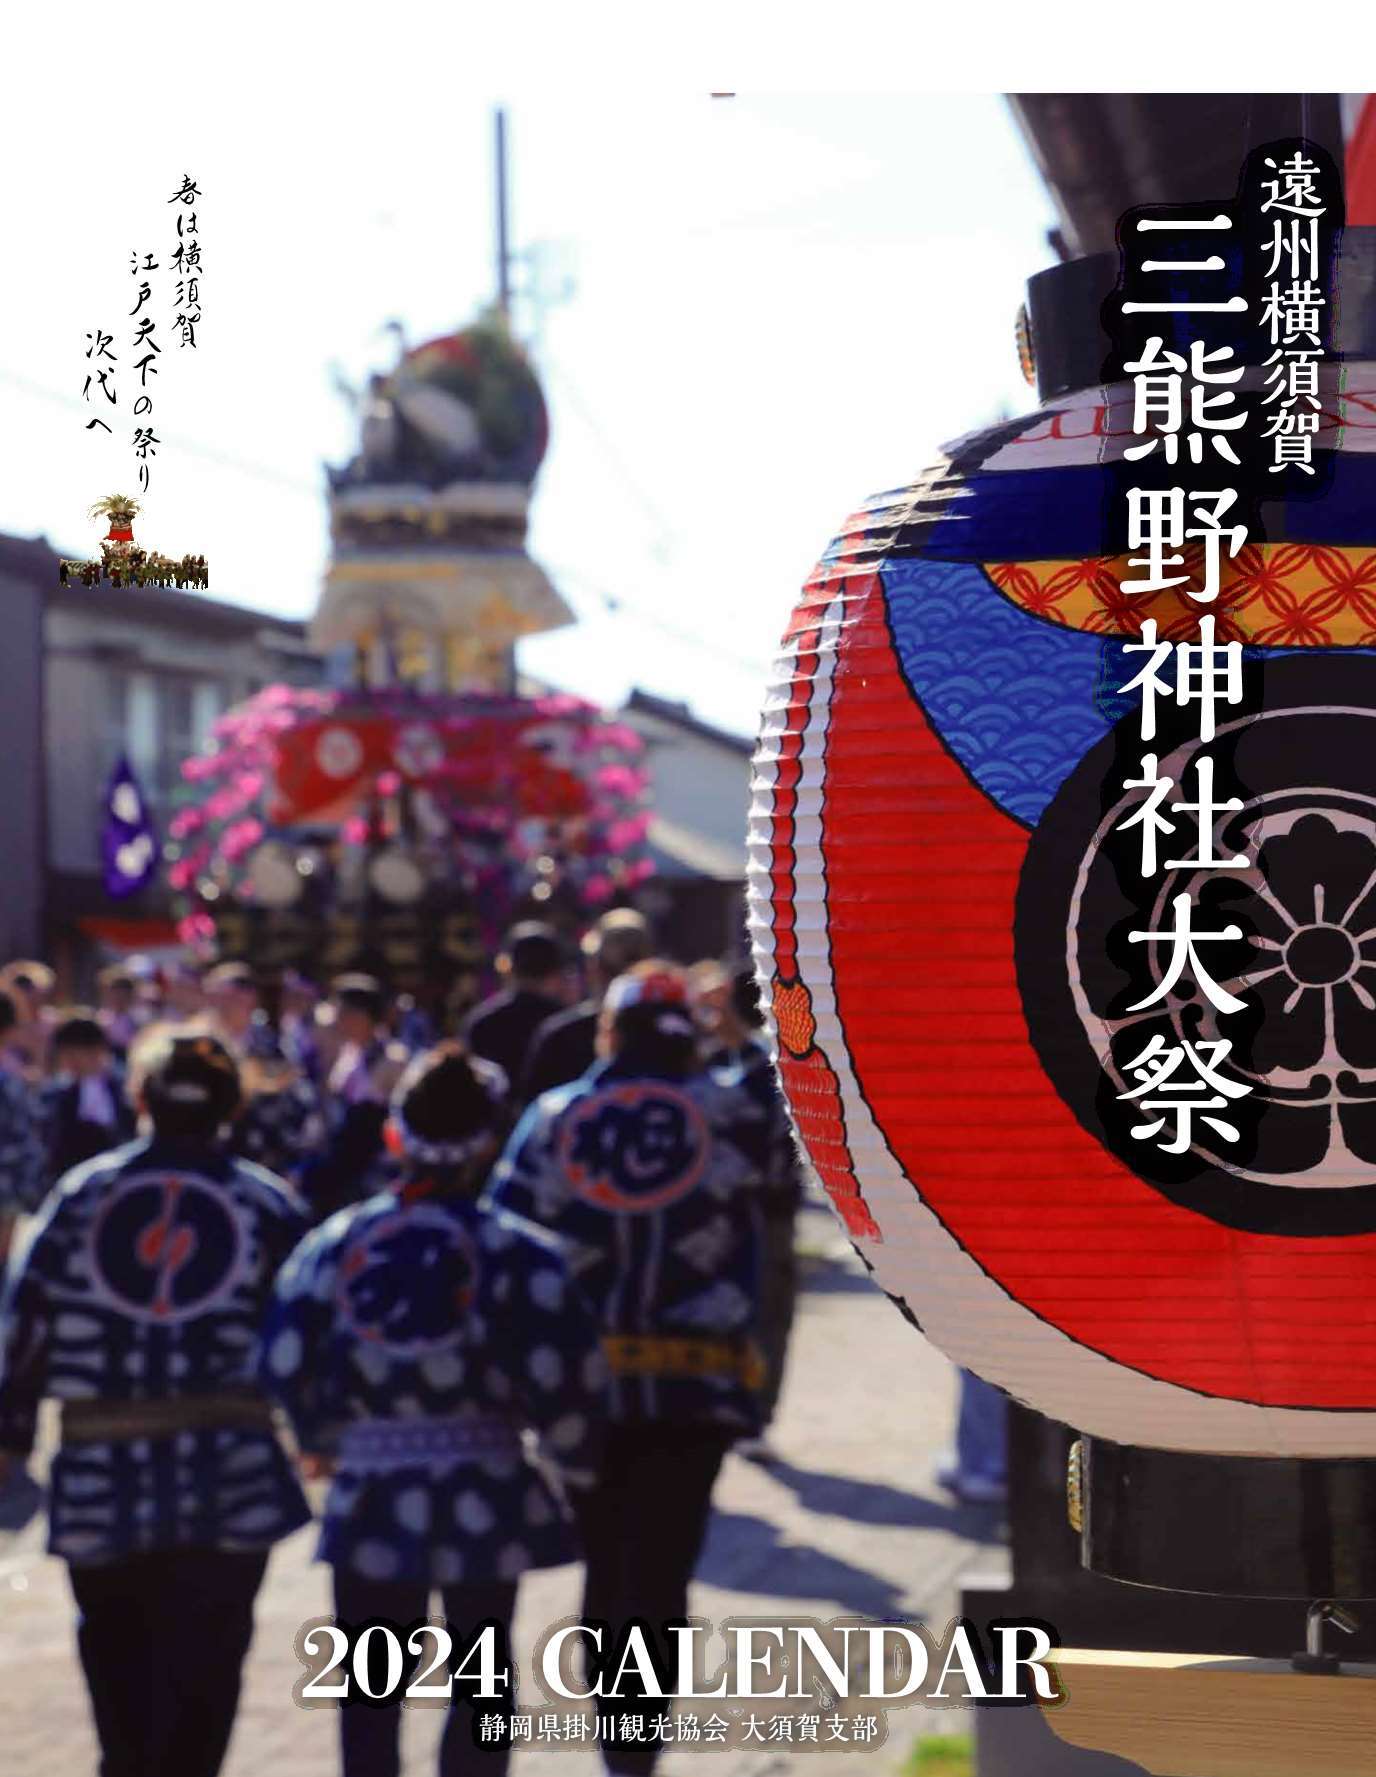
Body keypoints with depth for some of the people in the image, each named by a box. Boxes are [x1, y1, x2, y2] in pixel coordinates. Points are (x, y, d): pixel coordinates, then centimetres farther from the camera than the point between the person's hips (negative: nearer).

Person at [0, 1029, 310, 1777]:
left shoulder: (81, 1192, 3)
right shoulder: (266, 1202, 1)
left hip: (100, 1466, 2)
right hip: (226, 1476, -1)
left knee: (117, 1643, 20)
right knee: (201, 1659, 3)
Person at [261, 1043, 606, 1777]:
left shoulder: (335, 1242, -3)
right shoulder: (514, 1251, -11)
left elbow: (284, 1361, -3)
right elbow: (559, 1378, -13)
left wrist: (320, 1437, 16)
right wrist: (576, 1452, 6)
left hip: (371, 1495, 2)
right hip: (486, 1497, -1)